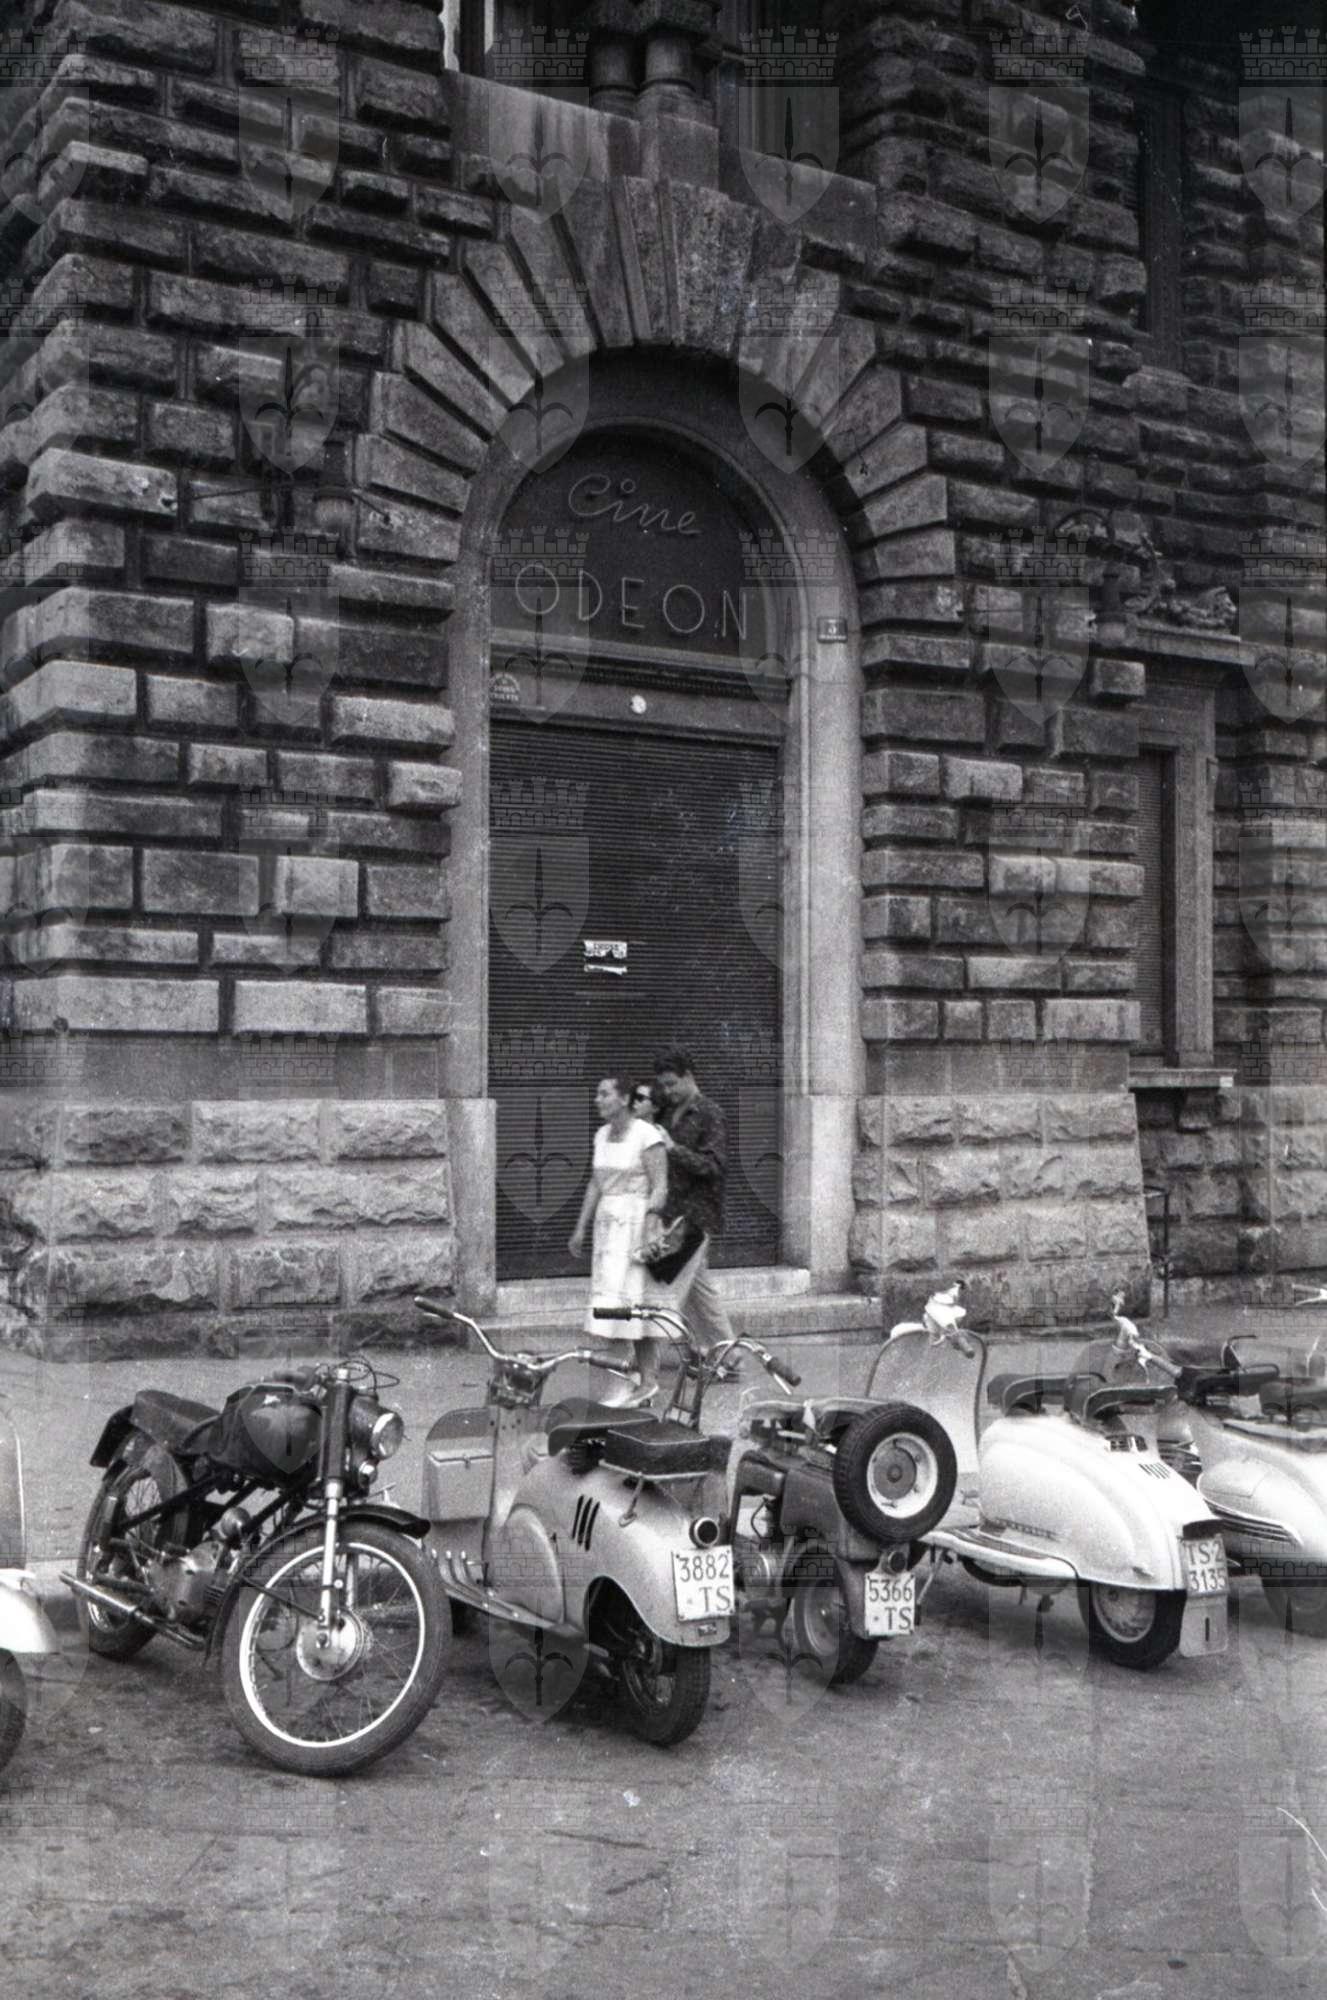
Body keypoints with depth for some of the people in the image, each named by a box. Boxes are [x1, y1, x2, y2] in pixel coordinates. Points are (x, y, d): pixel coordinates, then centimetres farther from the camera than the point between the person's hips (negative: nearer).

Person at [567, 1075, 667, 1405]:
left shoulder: (647, 1134, -11)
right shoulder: (602, 1135, 12)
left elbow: (660, 1186, -14)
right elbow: (595, 1185, 18)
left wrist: (649, 1231, -21)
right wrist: (580, 1228, 16)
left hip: (637, 1220, -7)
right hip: (607, 1222, 8)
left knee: (621, 1297, -12)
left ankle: (626, 1379, -10)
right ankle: (648, 1378, 14)